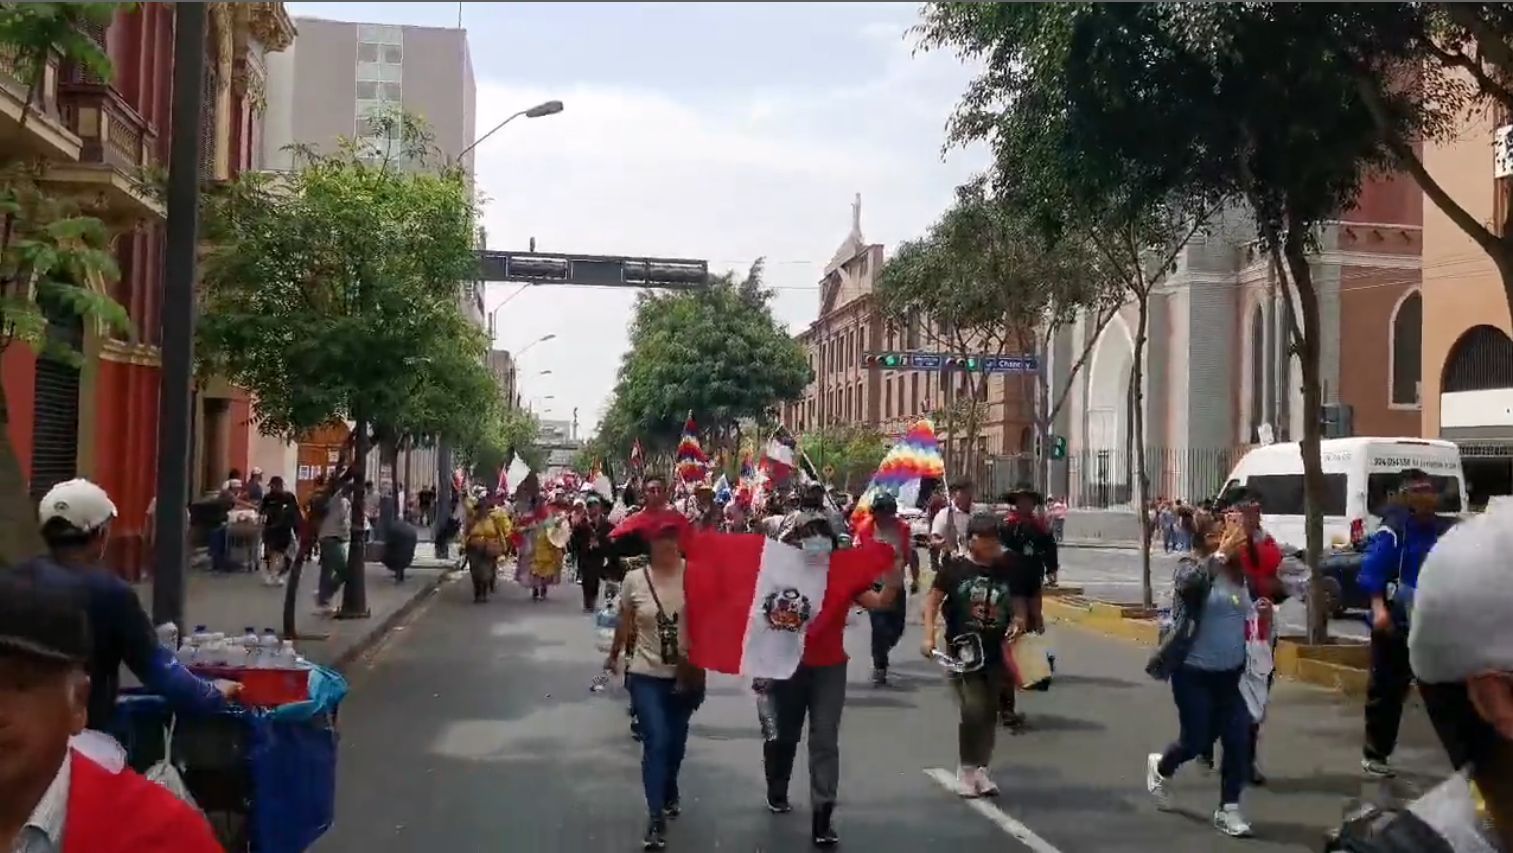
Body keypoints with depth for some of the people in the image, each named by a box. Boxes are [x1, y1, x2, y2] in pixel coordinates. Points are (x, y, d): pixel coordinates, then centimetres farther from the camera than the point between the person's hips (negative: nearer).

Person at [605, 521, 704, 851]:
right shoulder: (634, 580, -6)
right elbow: (625, 623, 9)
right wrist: (614, 655, 21)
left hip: (687, 674, 1)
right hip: (647, 675, -1)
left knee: (676, 741, 18)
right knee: (656, 743, -11)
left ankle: (670, 792, 46)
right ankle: (656, 819, -6)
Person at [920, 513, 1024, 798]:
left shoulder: (1006, 570, 5)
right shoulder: (954, 569, -4)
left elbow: (1015, 603, 18)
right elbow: (933, 600, -2)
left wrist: (1018, 620, -3)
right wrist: (929, 635, -11)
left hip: (997, 653, 4)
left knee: (989, 713, 10)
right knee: (973, 710, -13)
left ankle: (982, 769, 23)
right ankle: (966, 769, 5)